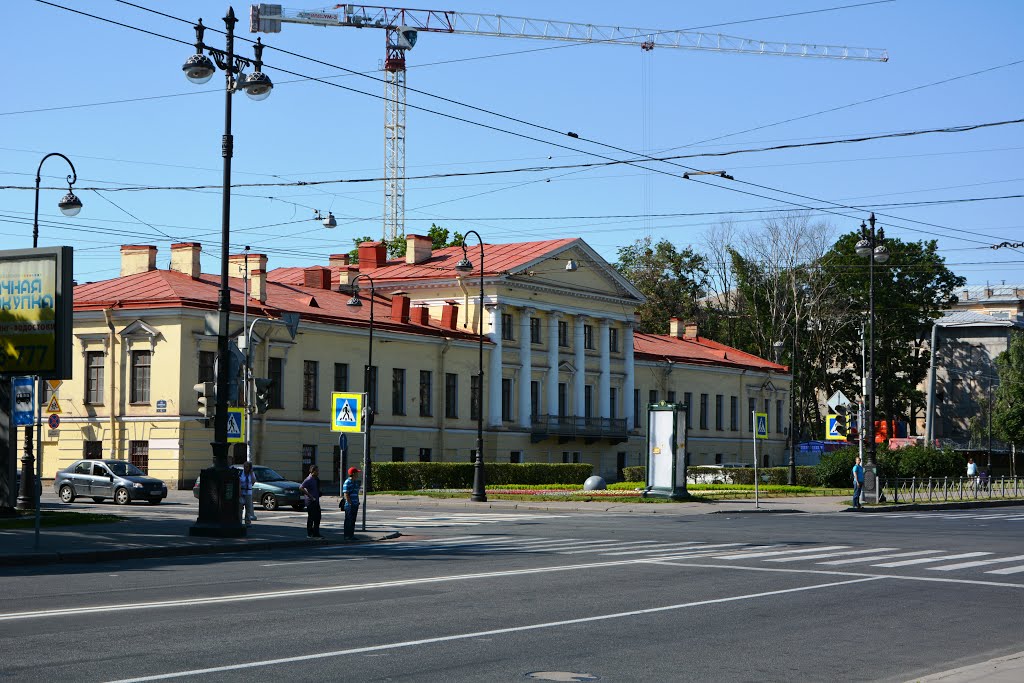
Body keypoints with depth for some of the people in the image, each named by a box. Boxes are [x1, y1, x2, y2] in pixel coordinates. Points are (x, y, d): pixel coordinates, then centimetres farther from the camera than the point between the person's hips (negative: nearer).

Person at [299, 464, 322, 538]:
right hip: (311, 502, -8)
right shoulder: (308, 480, -16)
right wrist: (309, 495, -23)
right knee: (311, 518, -1)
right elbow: (301, 488, -24)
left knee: (317, 518, 11)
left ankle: (316, 533, 19)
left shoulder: (316, 479, 10)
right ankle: (309, 534, 7)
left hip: (316, 501, 8)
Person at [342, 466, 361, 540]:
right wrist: (350, 503, -18)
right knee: (348, 521, -4)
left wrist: (357, 502, 17)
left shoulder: (356, 482, 15)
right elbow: (346, 494, -17)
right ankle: (347, 536, -1)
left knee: (353, 521, 12)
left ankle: (352, 535, 18)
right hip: (349, 506, -9)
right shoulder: (347, 483, -13)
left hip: (355, 505, 9)